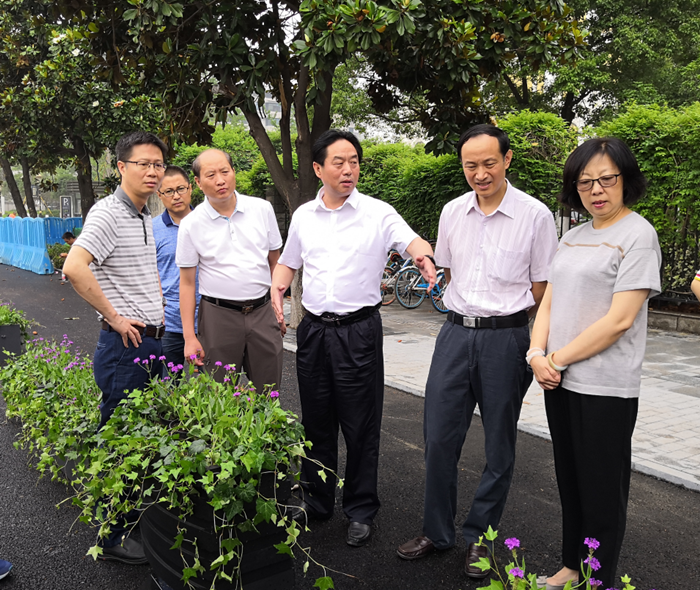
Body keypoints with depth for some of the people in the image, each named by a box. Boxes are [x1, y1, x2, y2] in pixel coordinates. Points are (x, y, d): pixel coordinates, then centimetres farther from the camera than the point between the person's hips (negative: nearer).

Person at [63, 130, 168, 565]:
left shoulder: (147, 217, 14)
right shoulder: (108, 212, -14)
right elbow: (75, 267, -28)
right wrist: (115, 317, -20)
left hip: (152, 341, 9)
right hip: (125, 344, -9)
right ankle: (113, 537, 16)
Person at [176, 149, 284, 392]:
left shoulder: (263, 209, 3)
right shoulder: (191, 224, -2)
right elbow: (187, 283, 0)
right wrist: (189, 337, -4)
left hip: (262, 311, 2)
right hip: (219, 315, -1)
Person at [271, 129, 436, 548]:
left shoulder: (378, 213, -3)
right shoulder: (304, 215, 9)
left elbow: (412, 241, -16)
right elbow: (288, 262, 20)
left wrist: (424, 256, -39)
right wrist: (277, 290, 2)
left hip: (359, 329, -4)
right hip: (313, 329, 4)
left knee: (361, 425, 4)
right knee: (316, 419, 15)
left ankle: (361, 511, 22)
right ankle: (316, 501, 33)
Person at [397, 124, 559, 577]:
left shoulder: (535, 215, -6)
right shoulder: (452, 212, 6)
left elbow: (541, 288, 0)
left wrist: (505, 322, 5)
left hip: (506, 339, -3)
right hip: (456, 333, 4)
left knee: (499, 446, 9)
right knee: (439, 438, 6)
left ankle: (479, 537, 27)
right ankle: (437, 532, 24)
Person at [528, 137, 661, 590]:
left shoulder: (638, 235, -9)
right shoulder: (572, 237, 12)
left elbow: (619, 320, -17)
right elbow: (549, 302, 11)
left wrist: (559, 358, -12)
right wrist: (538, 355, -5)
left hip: (606, 387, -7)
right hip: (559, 382, 7)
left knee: (602, 489, 7)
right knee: (570, 481, 18)